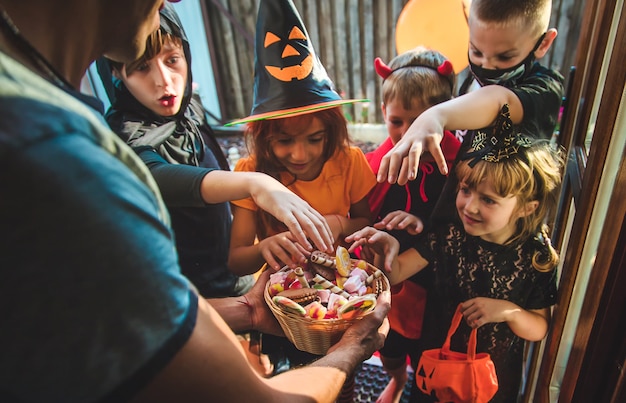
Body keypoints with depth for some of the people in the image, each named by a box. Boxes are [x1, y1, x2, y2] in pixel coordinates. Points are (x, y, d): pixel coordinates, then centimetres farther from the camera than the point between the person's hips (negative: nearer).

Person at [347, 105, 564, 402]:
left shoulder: (536, 258, -18)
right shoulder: (446, 236, -18)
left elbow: (540, 329, -8)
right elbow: (394, 274, -19)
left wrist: (508, 311, -27)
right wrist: (387, 250, -40)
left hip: (493, 377, 0)